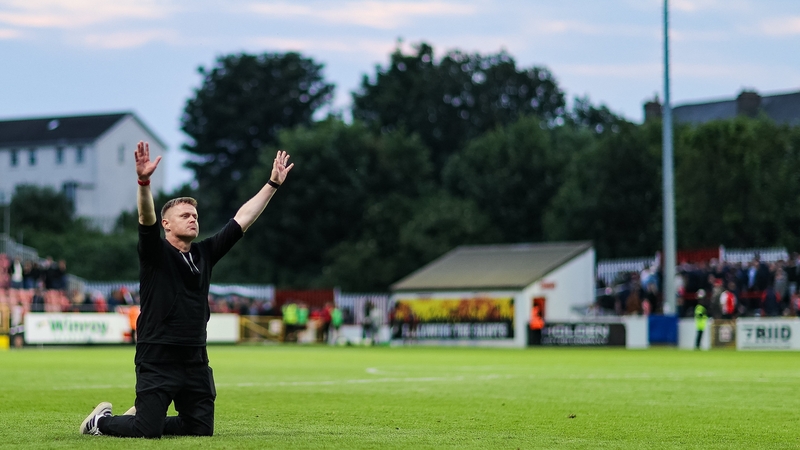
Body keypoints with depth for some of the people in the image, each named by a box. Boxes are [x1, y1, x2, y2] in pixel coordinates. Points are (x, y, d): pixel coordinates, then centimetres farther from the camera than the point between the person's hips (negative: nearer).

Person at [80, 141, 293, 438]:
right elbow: (146, 218, -23)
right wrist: (143, 181, -40)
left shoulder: (205, 254, 11)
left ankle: (142, 417, 30)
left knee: (201, 429, 6)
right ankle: (101, 420, 20)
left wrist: (273, 184, 11)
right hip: (157, 358, -6)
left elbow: (243, 219, 13)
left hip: (195, 359, 6)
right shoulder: (156, 254, -4)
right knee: (147, 431, -11)